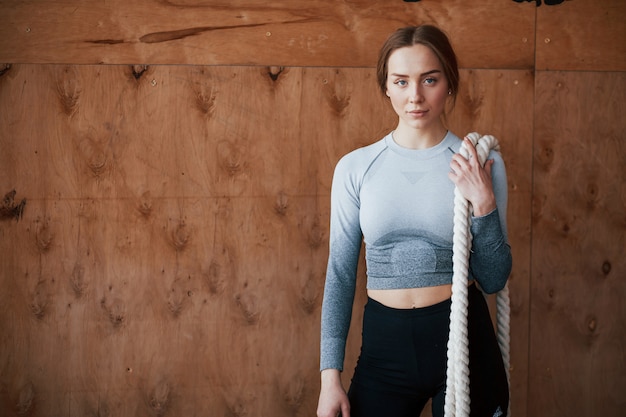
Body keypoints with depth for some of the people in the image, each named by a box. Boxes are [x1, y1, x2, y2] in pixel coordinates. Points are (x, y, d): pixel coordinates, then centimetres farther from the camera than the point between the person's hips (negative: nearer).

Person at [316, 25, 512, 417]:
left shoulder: (481, 164, -3)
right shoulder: (355, 168, -1)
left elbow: (494, 279, 0)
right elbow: (340, 274, 2)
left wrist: (483, 203, -14)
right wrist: (330, 377, -1)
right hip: (385, 344, 1)